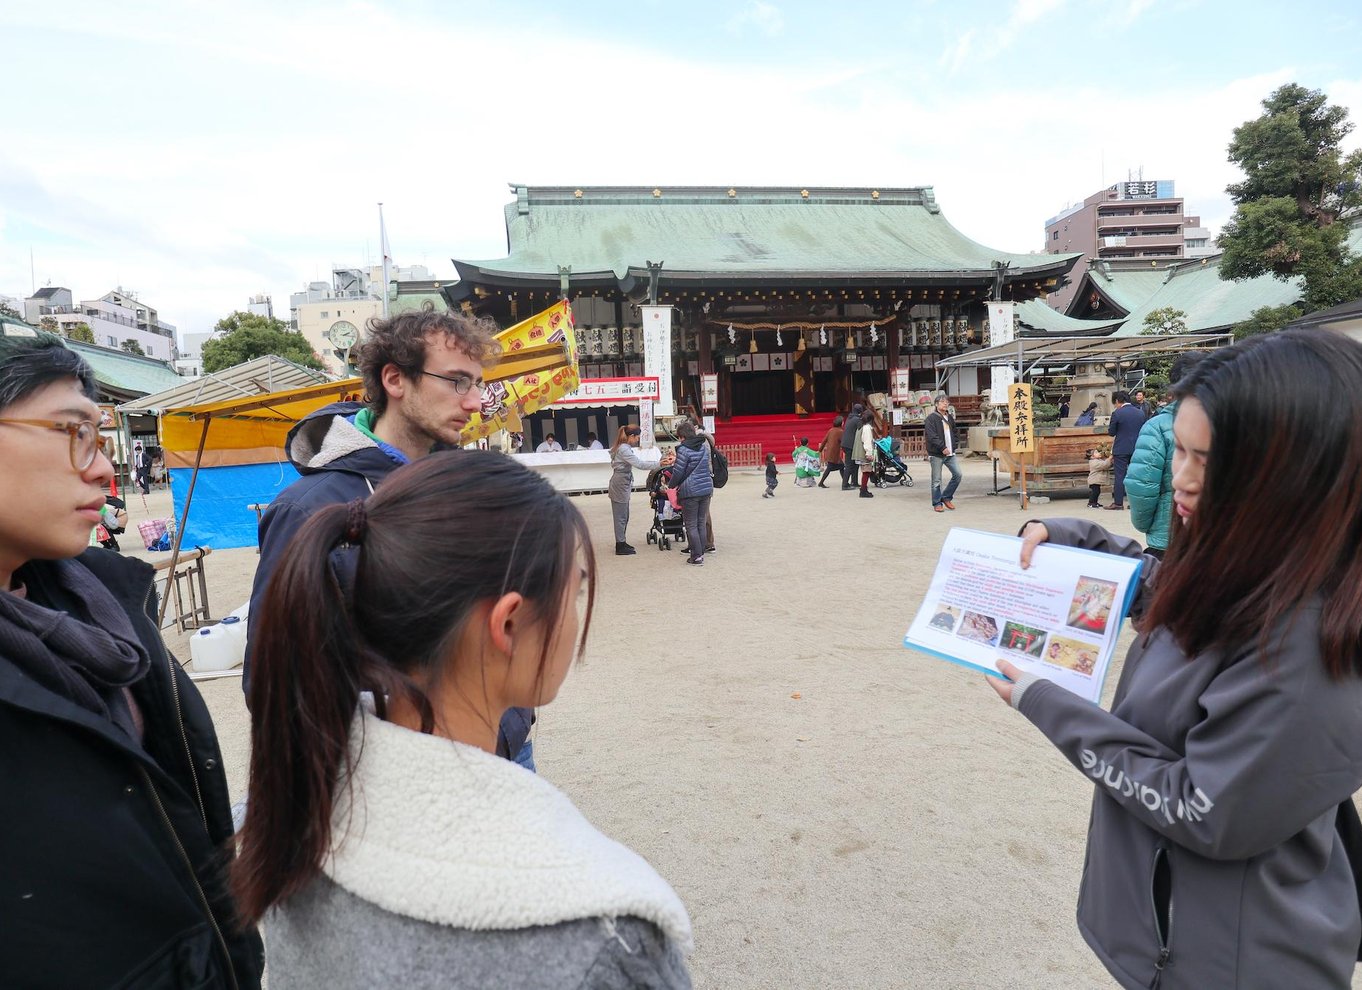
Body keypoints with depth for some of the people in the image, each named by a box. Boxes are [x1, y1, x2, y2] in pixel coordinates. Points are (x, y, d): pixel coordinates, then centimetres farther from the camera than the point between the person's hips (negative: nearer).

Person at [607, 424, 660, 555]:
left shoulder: (624, 447, 12)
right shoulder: (624, 449, -20)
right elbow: (639, 464, -25)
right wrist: (659, 463, -22)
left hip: (622, 484, 10)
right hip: (620, 485, -10)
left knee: (624, 516, 16)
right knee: (621, 517, -3)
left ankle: (621, 543, 24)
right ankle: (620, 546, 4)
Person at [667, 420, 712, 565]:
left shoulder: (684, 449, -12)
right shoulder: (704, 446, 8)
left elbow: (678, 472, -11)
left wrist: (672, 486, 7)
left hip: (690, 491, -6)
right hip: (706, 488, 6)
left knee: (691, 525, 1)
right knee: (702, 522, 13)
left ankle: (697, 556, 2)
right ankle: (701, 552, 17)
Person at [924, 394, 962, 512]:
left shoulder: (950, 418, 15)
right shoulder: (931, 418, -8)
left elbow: (954, 433, 24)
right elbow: (931, 436, -17)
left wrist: (953, 446, 9)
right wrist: (942, 447, -23)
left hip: (950, 453, 7)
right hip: (936, 454, -7)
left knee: (958, 474, 1)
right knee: (936, 480, -1)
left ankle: (946, 497, 16)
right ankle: (937, 503, 10)